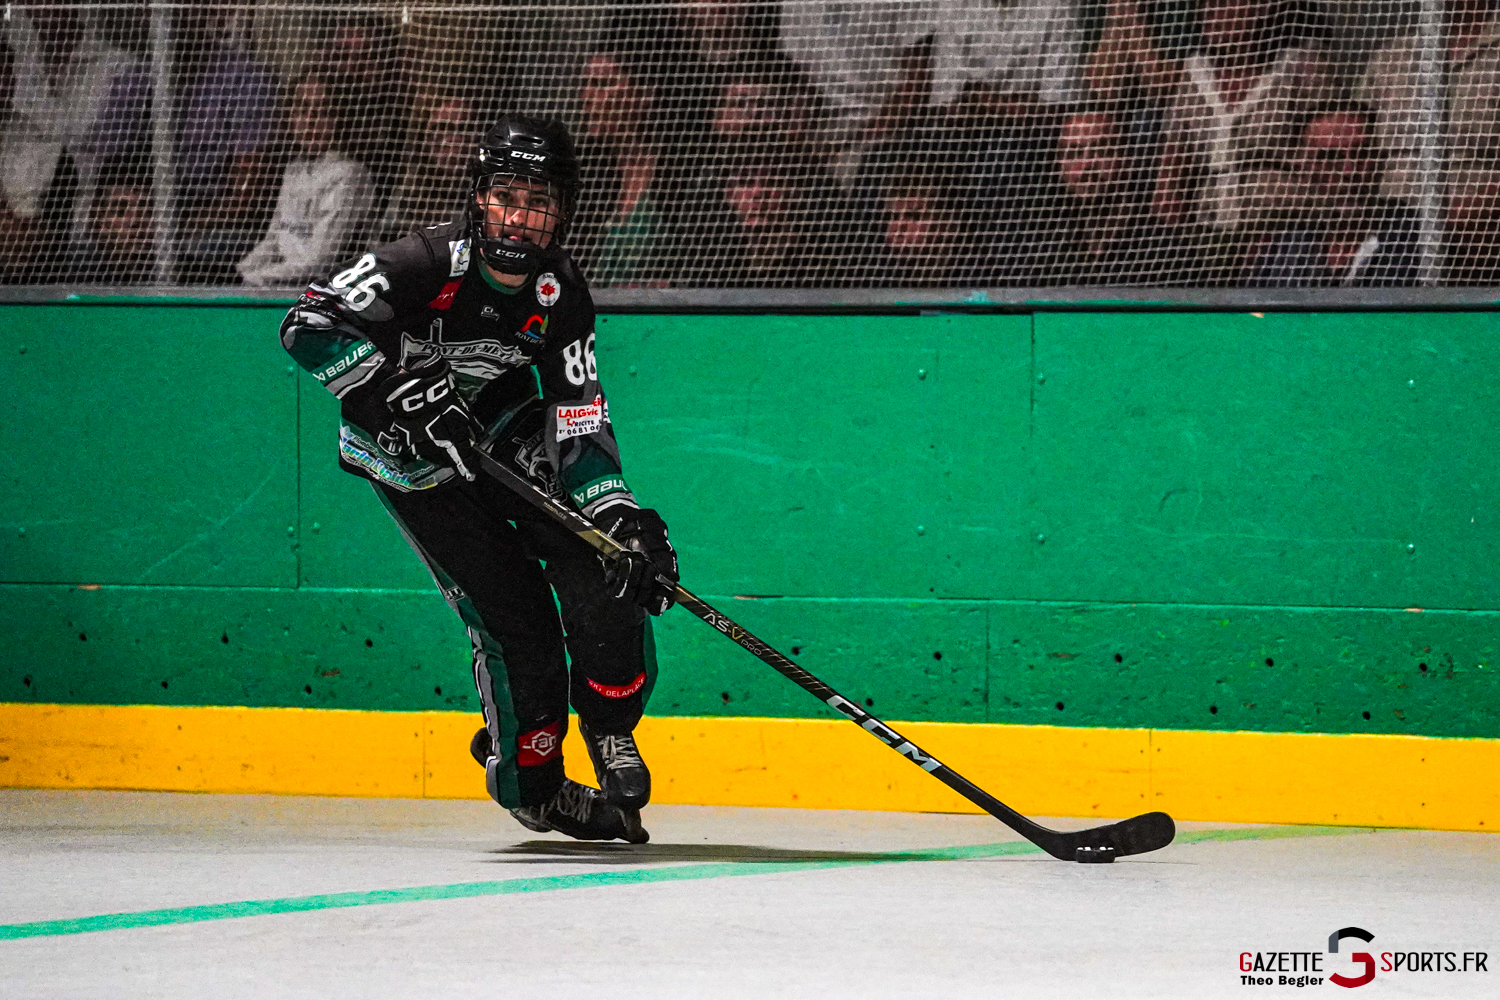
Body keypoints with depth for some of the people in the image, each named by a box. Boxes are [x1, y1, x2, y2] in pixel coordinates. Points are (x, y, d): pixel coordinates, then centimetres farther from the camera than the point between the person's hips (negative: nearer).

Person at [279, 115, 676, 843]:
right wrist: (401, 387, -46)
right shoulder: (427, 264, -30)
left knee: (602, 574, -12)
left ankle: (611, 730, 13)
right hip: (409, 456, -4)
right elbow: (310, 325, -36)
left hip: (504, 431, 4)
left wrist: (620, 516, -26)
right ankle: (529, 782, 10)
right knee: (513, 617, -12)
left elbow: (580, 421, -13)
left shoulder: (560, 293, -15)